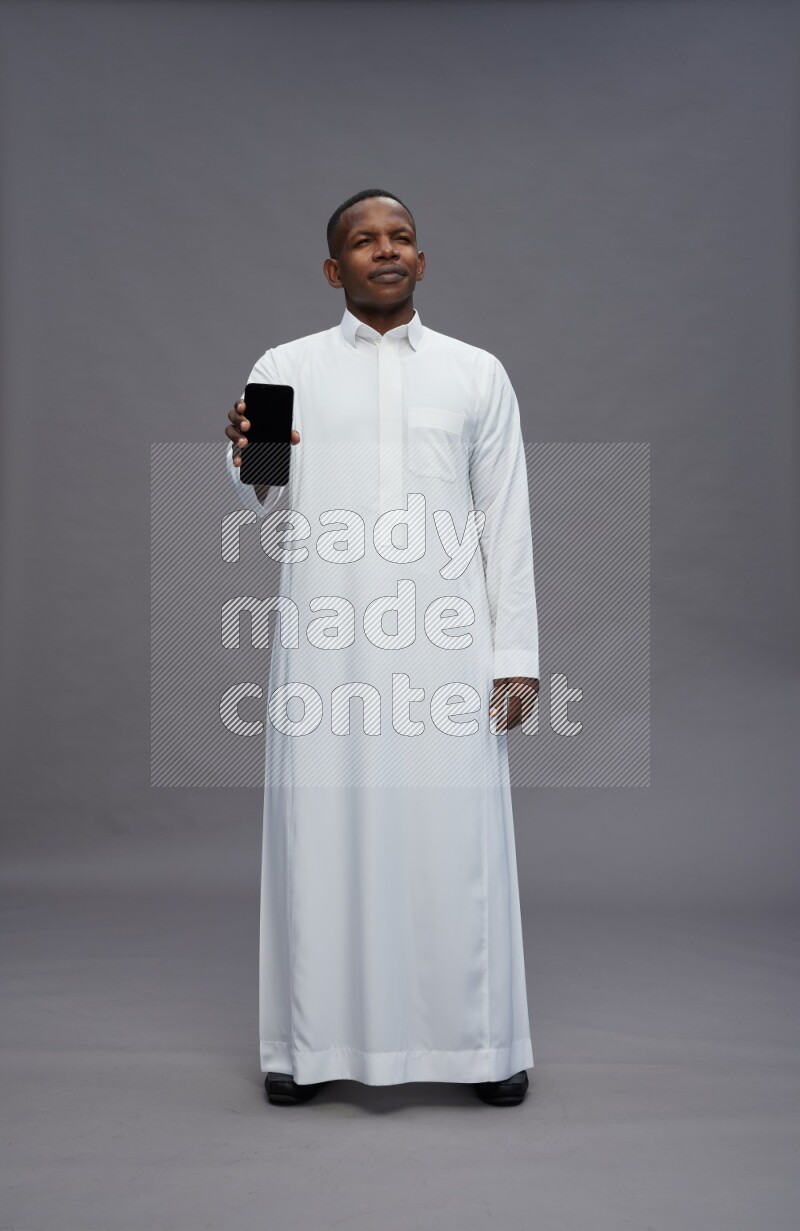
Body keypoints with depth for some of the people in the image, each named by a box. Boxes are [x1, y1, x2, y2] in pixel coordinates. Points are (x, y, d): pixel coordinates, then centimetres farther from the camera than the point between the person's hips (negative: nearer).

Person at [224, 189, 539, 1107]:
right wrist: (247, 466, -11)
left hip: (445, 643, 0)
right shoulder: (284, 369, 10)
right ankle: (312, 1043, 16)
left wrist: (516, 655, 1)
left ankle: (481, 1041, 16)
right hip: (325, 642, 0)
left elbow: (506, 523, 8)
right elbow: (269, 528, 11)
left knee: (456, 833, 1)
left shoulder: (477, 373, 11)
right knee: (323, 828, 2)